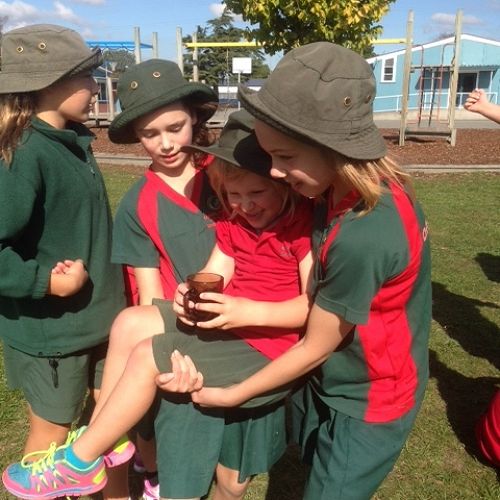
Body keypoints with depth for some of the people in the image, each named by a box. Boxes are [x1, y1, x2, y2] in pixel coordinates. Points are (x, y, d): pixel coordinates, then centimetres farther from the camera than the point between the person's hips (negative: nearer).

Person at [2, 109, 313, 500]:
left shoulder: (303, 226, -16)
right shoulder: (233, 225, 9)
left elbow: (314, 306, -21)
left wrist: (249, 310, -31)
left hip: (267, 342, -8)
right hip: (228, 320, 8)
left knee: (146, 357, -15)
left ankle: (80, 463, 5)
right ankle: (105, 435, 7)